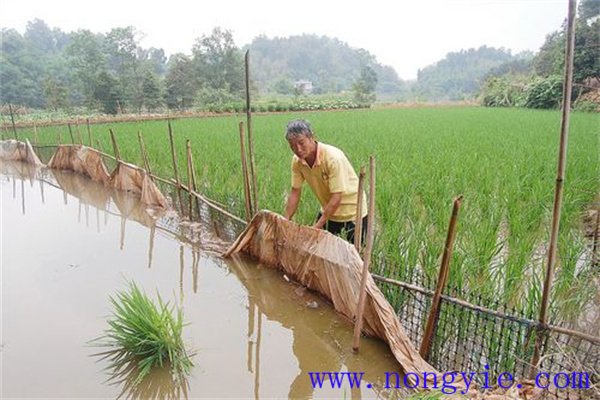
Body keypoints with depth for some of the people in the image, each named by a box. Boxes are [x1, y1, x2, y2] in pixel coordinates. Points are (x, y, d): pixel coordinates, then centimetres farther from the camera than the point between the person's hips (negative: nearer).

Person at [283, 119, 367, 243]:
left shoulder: (333, 157, -30)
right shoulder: (297, 160, -11)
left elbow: (336, 197, -29)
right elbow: (295, 193, -3)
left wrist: (317, 227, -28)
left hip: (351, 211, -5)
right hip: (328, 211, 5)